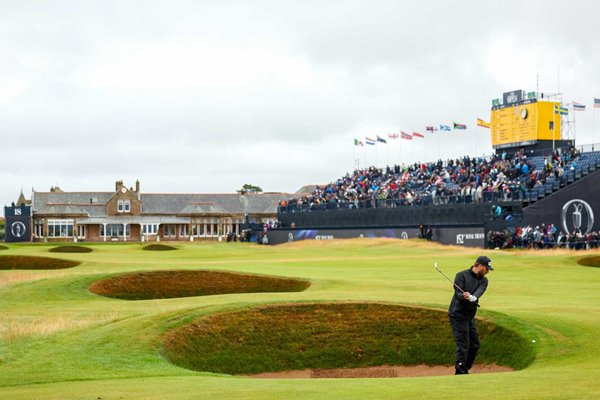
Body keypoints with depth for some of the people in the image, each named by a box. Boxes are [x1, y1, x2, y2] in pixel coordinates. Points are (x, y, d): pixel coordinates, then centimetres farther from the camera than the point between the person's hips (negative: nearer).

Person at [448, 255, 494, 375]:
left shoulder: (483, 280, 6)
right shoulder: (462, 275, -10)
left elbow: (479, 292, -16)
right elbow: (458, 293, -21)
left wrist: (473, 297, -38)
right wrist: (463, 296, -44)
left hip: (470, 316, 8)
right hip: (458, 315, -8)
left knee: (475, 345, 13)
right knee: (463, 345, -12)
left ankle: (464, 370, 26)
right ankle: (460, 373, -7)